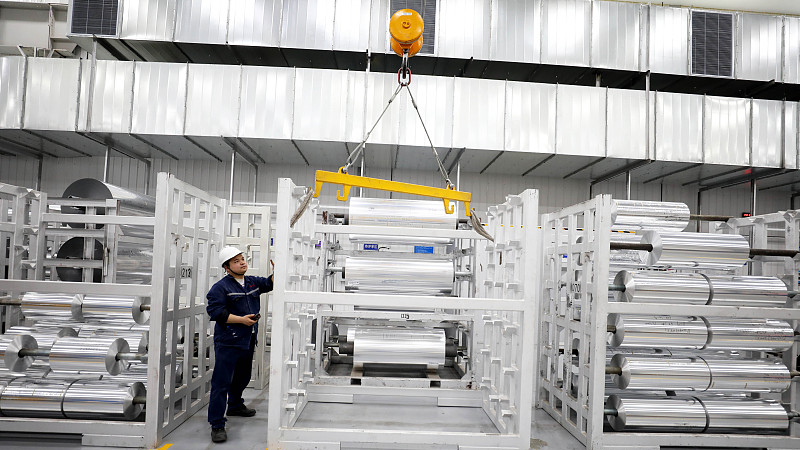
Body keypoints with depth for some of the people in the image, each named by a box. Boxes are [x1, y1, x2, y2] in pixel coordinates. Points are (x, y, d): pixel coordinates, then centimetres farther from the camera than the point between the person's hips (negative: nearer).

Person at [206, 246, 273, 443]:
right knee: (221, 382, -7)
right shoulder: (220, 287, -11)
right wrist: (241, 319, -21)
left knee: (242, 377, 24)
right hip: (228, 343, -7)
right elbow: (215, 312, -17)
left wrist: (276, 271, -2)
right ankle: (217, 425, -2)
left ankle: (235, 406, 47)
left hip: (248, 341, 8)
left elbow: (270, 284, 19)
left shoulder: (253, 282, 9)